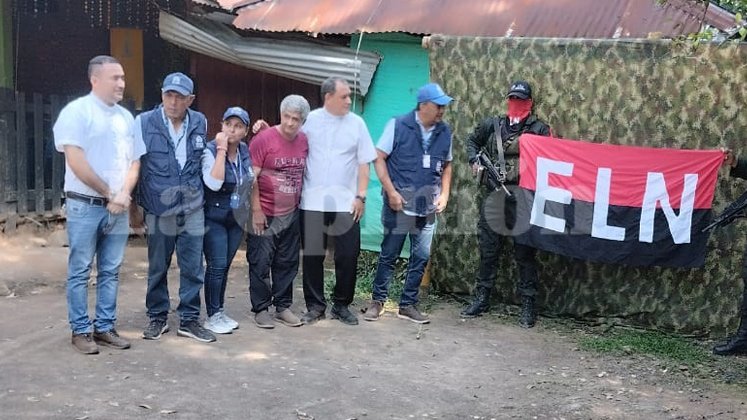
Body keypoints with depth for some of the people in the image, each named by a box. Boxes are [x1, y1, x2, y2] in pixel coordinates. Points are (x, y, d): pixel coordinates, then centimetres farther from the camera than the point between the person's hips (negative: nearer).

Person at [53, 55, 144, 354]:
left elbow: (134, 161, 11)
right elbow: (76, 161, -14)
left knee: (111, 271, 9)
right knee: (80, 272, 2)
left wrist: (123, 195, -5)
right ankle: (81, 330, 11)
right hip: (84, 205, -5)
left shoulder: (126, 117, 12)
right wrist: (109, 193, -10)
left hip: (118, 208, 6)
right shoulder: (77, 111, -7)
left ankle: (104, 327, 18)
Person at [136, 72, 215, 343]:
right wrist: (134, 204, 0)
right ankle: (157, 318, 26)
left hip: (192, 209, 2)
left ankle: (189, 320, 18)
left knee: (193, 269, 5)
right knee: (157, 269, 10)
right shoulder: (144, 123, -5)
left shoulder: (200, 123, 4)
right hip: (159, 210, -2)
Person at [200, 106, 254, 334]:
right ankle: (212, 317, 3)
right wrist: (221, 150, -28)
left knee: (225, 266, 11)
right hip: (214, 218, -5)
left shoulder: (245, 151, 3)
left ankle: (219, 312, 21)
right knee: (217, 266, -7)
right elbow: (214, 183, -30)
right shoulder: (210, 151, -14)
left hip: (237, 218, 6)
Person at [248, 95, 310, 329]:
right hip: (265, 214, -5)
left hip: (291, 215, 5)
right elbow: (251, 177, -12)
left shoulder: (304, 142, 5)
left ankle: (283, 307, 23)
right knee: (260, 263, 2)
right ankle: (261, 309, 13)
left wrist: (299, 202, 14)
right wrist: (256, 210, -14)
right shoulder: (264, 139, -12)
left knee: (287, 264, 12)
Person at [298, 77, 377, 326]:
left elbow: (364, 162, 3)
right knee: (312, 256, 6)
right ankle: (315, 305, 19)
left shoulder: (356, 123, 3)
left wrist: (361, 196, -2)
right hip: (312, 202, 0)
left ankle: (341, 305, 18)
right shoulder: (309, 120, 2)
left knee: (348, 255, 1)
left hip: (346, 203, 0)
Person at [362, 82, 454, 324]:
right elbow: (379, 158, -6)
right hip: (399, 203, -4)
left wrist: (444, 194, 4)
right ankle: (377, 301, 18)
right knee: (389, 254, 4)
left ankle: (408, 304, 19)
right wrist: (391, 191, -13)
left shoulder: (445, 132, 5)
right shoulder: (398, 126, -7)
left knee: (421, 257, 7)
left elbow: (446, 165, 17)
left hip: (428, 206, 4)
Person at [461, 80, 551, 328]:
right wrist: (474, 161, 9)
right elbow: (472, 142, 25)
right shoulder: (492, 125, 9)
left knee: (525, 254, 3)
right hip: (493, 196, 3)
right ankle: (481, 299, 21)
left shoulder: (539, 129, 0)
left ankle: (528, 306, 10)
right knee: (488, 250, 10)